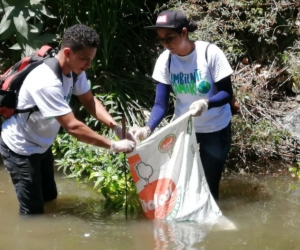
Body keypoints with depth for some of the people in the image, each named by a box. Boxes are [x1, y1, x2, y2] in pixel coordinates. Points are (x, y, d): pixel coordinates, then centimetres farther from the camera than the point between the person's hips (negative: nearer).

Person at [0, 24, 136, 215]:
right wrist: (113, 146, -35)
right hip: (21, 148, -9)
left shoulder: (75, 70, -11)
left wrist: (116, 126, -19)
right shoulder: (47, 83, -38)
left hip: (41, 145, 9)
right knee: (33, 212, -6)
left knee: (49, 197, 21)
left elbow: (89, 101, -3)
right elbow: (73, 127, -38)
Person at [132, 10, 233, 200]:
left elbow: (227, 93, -19)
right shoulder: (165, 60, -12)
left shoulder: (210, 53, -23)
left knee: (209, 183, 2)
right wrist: (148, 129, -29)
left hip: (215, 129, -3)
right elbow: (161, 104, -11)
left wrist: (206, 103, -39)